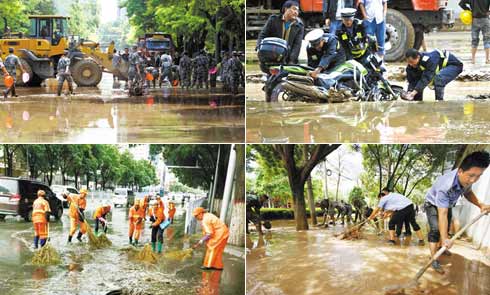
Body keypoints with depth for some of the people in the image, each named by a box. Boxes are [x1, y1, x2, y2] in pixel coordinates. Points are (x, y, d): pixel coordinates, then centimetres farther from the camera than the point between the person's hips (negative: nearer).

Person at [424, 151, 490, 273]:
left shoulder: (466, 179, -27)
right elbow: (442, 215, -49)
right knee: (436, 229, -24)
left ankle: (439, 247, 48)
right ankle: (434, 259, -18)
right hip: (432, 204, -7)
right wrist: (445, 239, -53)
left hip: (447, 204, 7)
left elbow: (468, 192, -2)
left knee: (445, 229, 23)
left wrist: (480, 205, -19)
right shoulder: (445, 186, -48)